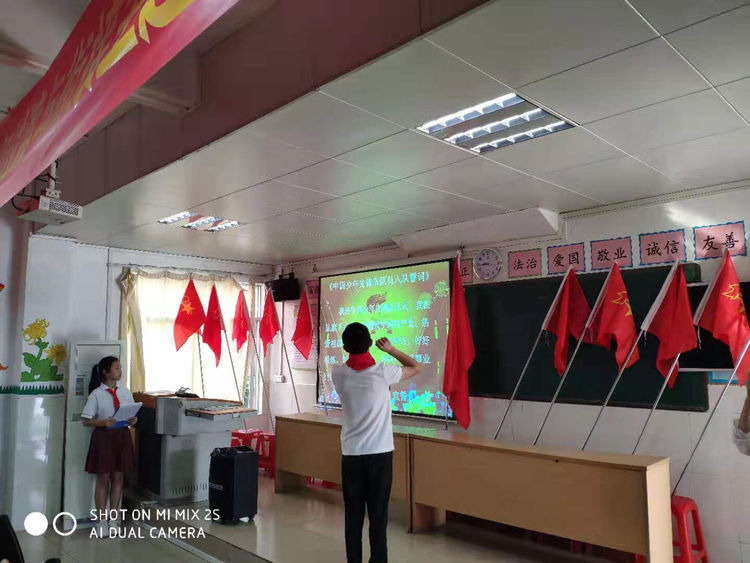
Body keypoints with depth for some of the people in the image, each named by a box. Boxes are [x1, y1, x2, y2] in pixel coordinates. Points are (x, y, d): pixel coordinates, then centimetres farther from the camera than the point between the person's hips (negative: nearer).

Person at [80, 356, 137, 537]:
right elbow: (86, 421, -7)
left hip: (122, 436, 4)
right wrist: (103, 422, -23)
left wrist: (133, 420, -10)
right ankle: (101, 521, 17)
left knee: (118, 478, 10)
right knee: (103, 478, 4)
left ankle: (114, 519, 23)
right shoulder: (96, 394, -7)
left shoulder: (125, 392, 5)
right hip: (103, 436, -4)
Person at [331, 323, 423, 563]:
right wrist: (391, 349, 8)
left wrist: (355, 346, 15)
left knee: (353, 513, 11)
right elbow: (416, 367, 5)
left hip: (351, 453, 2)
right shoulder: (383, 373, -12)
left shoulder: (338, 374, -6)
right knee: (378, 513, 6)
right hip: (380, 453, -2)